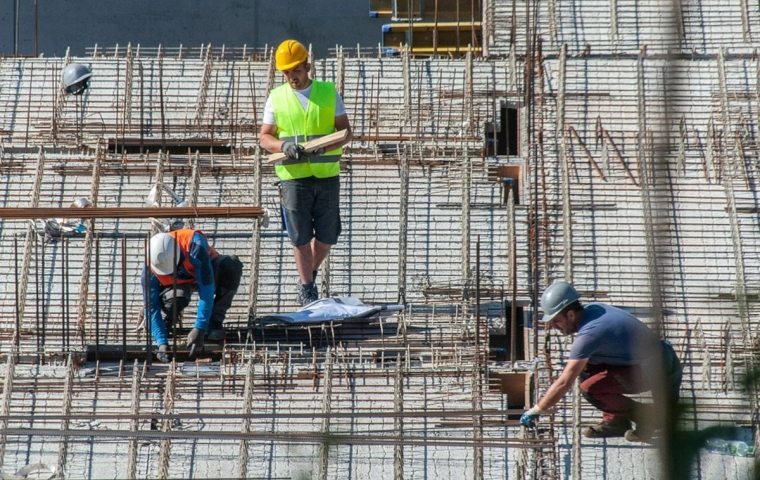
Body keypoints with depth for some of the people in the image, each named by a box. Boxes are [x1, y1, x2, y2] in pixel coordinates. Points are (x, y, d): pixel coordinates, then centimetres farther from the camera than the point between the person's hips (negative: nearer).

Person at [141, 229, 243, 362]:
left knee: (232, 264, -35)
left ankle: (215, 322, -19)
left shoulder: (194, 246, -40)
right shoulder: (150, 269, -31)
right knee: (176, 299, -38)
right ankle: (167, 321, 1)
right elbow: (151, 307, -27)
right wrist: (162, 343, -39)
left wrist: (199, 329, -43)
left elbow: (206, 288, -40)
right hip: (179, 282, 0)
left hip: (205, 272, 0)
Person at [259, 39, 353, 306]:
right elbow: (264, 137, 7)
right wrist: (283, 146, -15)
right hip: (293, 176, -1)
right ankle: (307, 289, 7)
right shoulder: (276, 98, 7)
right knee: (300, 237, -2)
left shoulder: (329, 93, 7)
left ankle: (310, 275, 29)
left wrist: (324, 147, -16)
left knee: (327, 237, 4)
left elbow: (345, 131, 4)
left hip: (327, 175, 1)